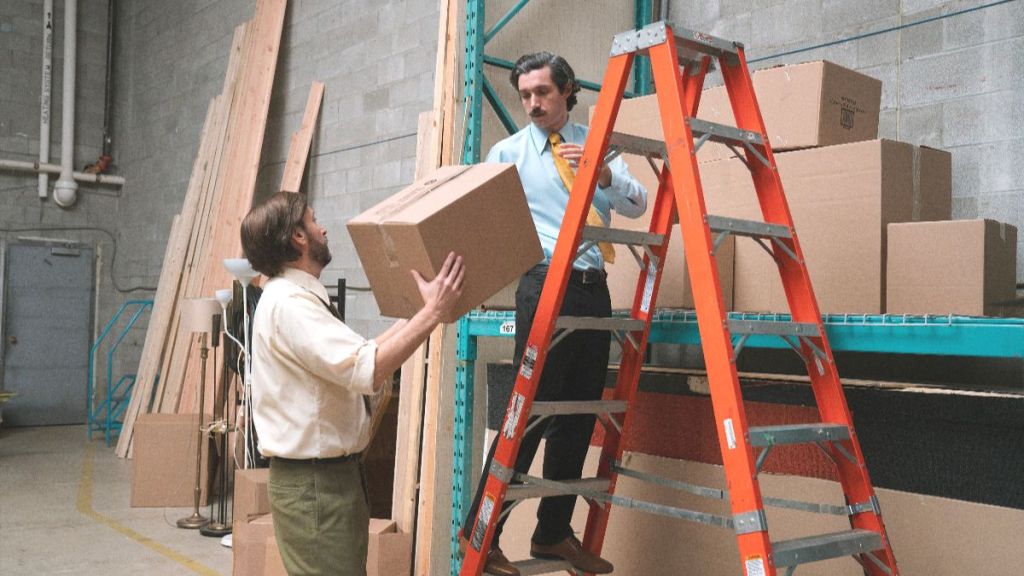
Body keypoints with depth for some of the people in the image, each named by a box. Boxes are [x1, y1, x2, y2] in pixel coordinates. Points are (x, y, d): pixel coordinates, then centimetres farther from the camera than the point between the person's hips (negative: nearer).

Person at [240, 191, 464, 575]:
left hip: (334, 473, 11)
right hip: (313, 482, -11)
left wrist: (412, 316, 24)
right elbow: (367, 370, -30)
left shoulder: (297, 298, 16)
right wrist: (432, 313, -25)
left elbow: (355, 358, 22)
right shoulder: (288, 302, -19)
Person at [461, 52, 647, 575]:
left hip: (594, 289, 4)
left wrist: (602, 172, -13)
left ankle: (553, 533, 20)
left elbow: (636, 206, 5)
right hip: (544, 285, -4)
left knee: (580, 414, 8)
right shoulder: (508, 152, 6)